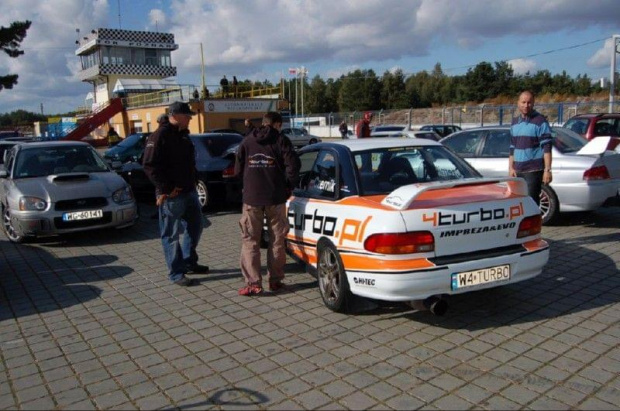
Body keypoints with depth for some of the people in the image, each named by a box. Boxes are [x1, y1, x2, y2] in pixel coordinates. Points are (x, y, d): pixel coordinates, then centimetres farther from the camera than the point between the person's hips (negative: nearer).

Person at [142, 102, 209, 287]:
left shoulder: (183, 134, 14)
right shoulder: (160, 136, -13)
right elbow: (149, 165, -19)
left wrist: (193, 181, 10)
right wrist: (166, 189, -20)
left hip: (189, 191, 9)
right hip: (172, 195, -9)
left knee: (195, 226, 17)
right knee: (171, 234, 1)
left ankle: (189, 262, 33)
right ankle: (176, 273, 9)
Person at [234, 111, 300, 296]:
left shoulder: (247, 141, 10)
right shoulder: (281, 140, 0)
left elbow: (238, 170, 9)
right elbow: (293, 165, -11)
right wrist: (289, 185, 2)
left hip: (251, 198, 1)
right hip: (275, 197, -1)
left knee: (250, 240, 6)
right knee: (276, 240, 11)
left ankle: (253, 283, -1)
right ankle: (275, 280, 15)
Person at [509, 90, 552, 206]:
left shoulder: (540, 121, -5)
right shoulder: (515, 122, 14)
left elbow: (547, 148, -10)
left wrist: (547, 170, -16)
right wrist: (511, 167, 12)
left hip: (533, 171, -6)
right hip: (517, 171, 6)